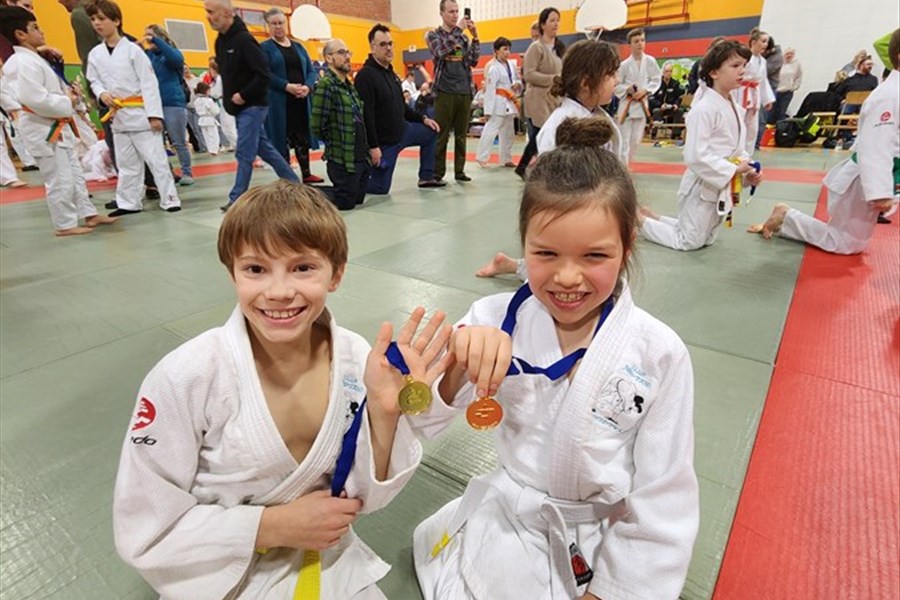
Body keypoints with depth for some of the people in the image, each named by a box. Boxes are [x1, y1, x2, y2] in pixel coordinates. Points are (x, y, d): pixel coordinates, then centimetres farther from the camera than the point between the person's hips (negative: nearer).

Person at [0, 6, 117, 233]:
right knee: (60, 180, -5)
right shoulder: (24, 63, -17)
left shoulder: (32, 59, 16)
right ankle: (65, 224, 5)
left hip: (55, 127, 10)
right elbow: (35, 99, -26)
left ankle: (89, 214, 24)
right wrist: (67, 103, -16)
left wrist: (68, 95, 2)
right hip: (42, 129, -10)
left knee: (75, 173, 15)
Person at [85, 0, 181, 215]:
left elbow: (149, 83, -9)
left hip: (140, 113, -5)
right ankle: (128, 203, 19)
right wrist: (102, 94, -9)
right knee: (126, 163, 11)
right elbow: (94, 81, 15)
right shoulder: (95, 54, 7)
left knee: (156, 158, -4)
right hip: (117, 116, 5)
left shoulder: (132, 49, -6)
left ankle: (170, 199, 3)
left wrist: (154, 114, -15)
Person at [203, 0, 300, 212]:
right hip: (239, 107, 9)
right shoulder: (220, 41, 11)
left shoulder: (244, 39, -15)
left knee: (244, 154, -6)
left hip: (252, 106, -9)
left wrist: (243, 95, -17)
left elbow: (263, 76, -21)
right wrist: (228, 95, 9)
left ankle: (237, 200, 0)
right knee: (265, 149, 12)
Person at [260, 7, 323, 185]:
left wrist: (307, 87, -10)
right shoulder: (264, 48, 2)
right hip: (278, 102, -4)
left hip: (301, 100, 5)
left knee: (303, 138, 7)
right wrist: (287, 86, -22)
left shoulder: (298, 47, 17)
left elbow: (311, 71, 11)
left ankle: (306, 174, 16)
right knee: (283, 139, -1)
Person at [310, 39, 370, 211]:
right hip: (342, 159, -8)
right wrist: (335, 143, 0)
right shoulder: (325, 85, -13)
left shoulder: (349, 85, 14)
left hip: (361, 156, 8)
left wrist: (365, 148, 11)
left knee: (359, 197, 17)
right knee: (345, 202, -3)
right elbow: (317, 127, -16)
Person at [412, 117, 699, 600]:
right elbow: (419, 420, -16)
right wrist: (454, 364, -37)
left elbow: (663, 494, -9)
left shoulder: (660, 355, -19)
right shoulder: (495, 321, -17)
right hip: (507, 525, 1)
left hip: (608, 540, 0)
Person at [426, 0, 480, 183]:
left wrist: (475, 37, -2)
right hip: (445, 92, -4)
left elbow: (473, 61, 9)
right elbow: (441, 51, -15)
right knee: (441, 135, -4)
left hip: (465, 92, 4)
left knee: (461, 135, 5)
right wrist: (458, 29, -13)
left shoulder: (463, 37, 15)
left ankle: (459, 171, 12)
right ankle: (437, 173, 1)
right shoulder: (433, 34, 4)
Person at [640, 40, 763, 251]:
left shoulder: (736, 109, 8)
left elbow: (738, 149, 16)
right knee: (688, 242, -1)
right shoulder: (703, 110, -19)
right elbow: (695, 156, -25)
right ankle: (638, 219, 13)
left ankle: (652, 217, 28)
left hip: (723, 188, 9)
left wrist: (747, 172, -1)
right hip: (703, 186, -9)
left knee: (706, 240, 19)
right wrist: (732, 170, -21)